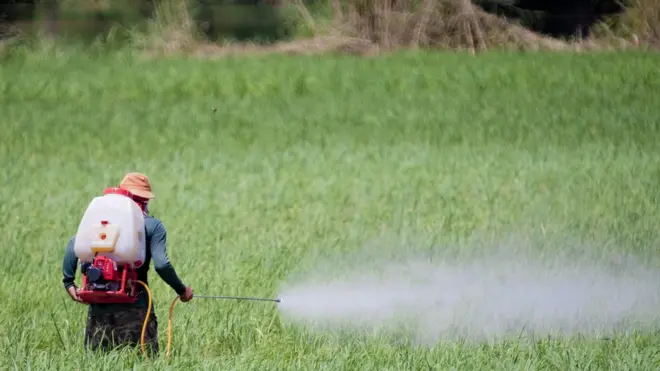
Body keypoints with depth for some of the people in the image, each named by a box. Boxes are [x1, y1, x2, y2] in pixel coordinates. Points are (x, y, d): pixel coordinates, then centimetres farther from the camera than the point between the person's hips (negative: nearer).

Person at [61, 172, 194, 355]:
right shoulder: (153, 226, 1)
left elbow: (74, 243, -4)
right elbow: (161, 264, -10)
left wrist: (68, 282, 1)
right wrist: (182, 290, 4)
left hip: (100, 305, 3)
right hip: (135, 307, -3)